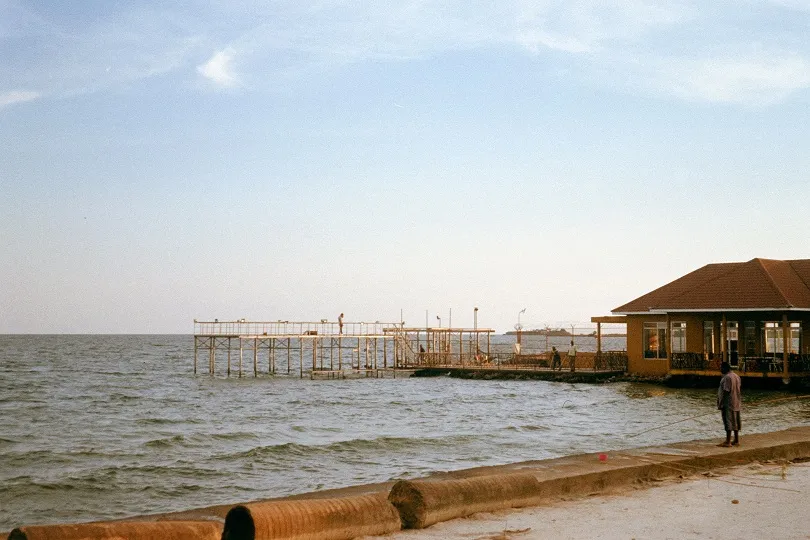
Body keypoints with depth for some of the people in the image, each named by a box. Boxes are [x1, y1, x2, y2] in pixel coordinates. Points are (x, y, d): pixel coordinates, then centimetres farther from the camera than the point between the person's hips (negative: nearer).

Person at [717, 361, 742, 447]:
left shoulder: (727, 377, -18)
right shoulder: (736, 376, 11)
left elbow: (726, 391, -21)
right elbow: (738, 390, 15)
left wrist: (721, 403, -17)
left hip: (728, 403, -9)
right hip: (736, 403, 9)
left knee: (728, 422, -6)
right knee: (735, 422, 14)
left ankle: (728, 442, -5)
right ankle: (736, 440, 19)